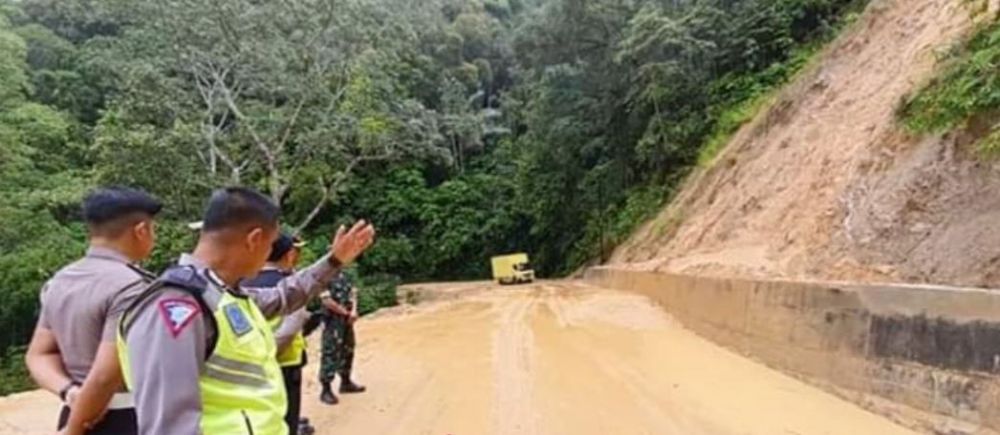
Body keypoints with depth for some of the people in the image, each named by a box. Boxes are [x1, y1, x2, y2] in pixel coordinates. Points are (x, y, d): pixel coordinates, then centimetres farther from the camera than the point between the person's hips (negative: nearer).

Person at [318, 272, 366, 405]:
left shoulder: (343, 275, 11)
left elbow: (352, 292, 9)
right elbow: (327, 301, -21)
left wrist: (353, 311, -8)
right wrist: (345, 312, -13)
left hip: (347, 319, 9)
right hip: (333, 321, -9)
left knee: (347, 351, 17)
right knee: (330, 354, -4)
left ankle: (346, 382, 31)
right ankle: (326, 390, 3)